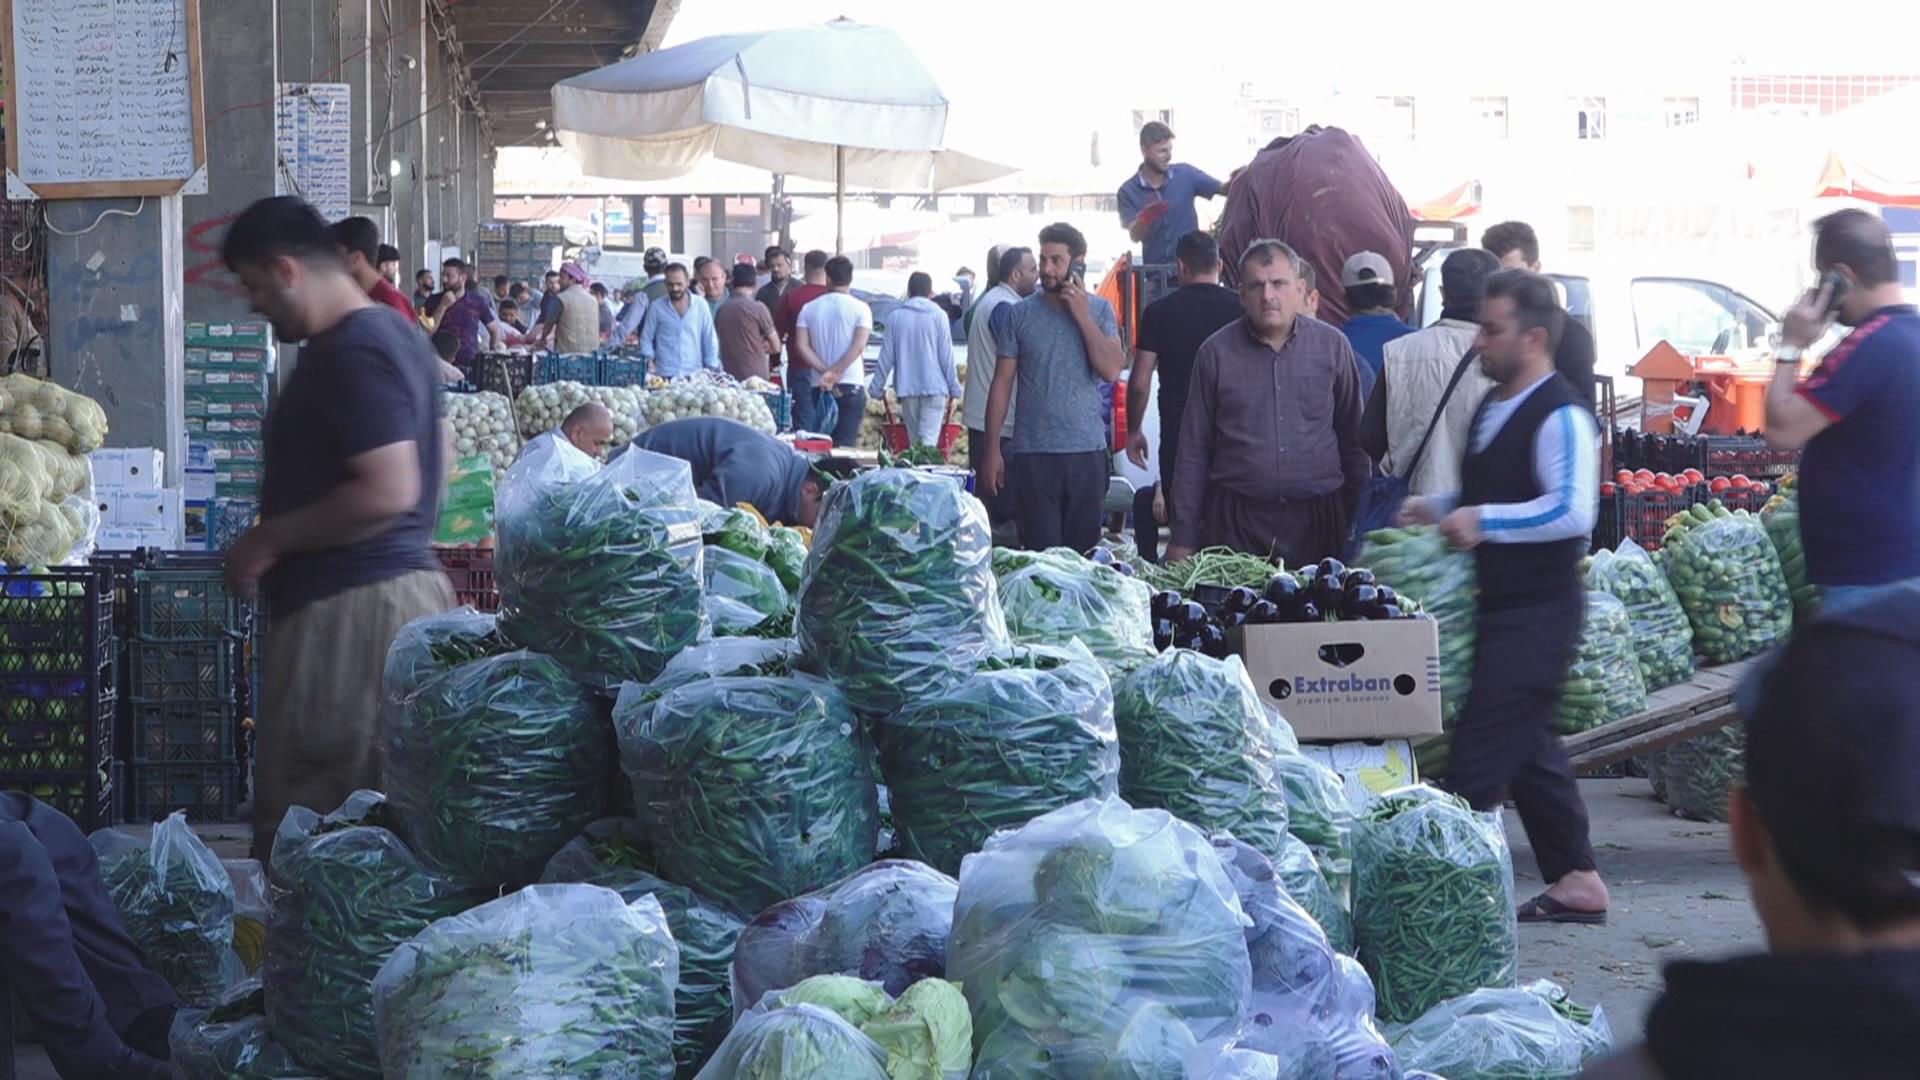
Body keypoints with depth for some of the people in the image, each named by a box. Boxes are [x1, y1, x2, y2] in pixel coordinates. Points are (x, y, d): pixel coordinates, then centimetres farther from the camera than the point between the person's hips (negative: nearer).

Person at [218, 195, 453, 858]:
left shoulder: (350, 355, -17)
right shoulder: (395, 337, 15)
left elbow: (386, 491, -25)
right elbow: (427, 471, 24)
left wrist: (268, 541, -16)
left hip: (349, 605, -11)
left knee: (302, 823, -7)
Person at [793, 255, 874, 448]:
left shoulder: (809, 309, 7)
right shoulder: (860, 308, -2)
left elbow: (801, 346, -3)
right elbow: (858, 347, -13)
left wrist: (825, 372, -9)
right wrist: (834, 372, -14)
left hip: (820, 387, 3)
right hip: (851, 386, -3)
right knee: (845, 444, -7)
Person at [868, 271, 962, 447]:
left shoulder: (895, 317, 4)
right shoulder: (938, 316, -1)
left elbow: (887, 356, 4)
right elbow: (947, 356, -2)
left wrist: (877, 386, 12)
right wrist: (954, 389, 3)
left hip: (906, 388, 2)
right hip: (934, 386, -2)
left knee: (914, 440, 13)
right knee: (928, 440, -9)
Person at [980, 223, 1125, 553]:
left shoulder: (1100, 310, 5)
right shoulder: (1020, 314, 3)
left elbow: (1112, 370, -8)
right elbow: (1002, 384, 4)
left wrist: (1081, 315, -10)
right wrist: (992, 451, -1)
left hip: (1087, 453, 1)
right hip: (1033, 454, -1)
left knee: (1084, 551, 7)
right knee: (1040, 553, -3)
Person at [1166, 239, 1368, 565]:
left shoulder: (1332, 346, 5)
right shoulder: (1216, 352, 4)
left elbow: (1354, 442, 11)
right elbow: (1193, 452, 7)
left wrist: (1359, 522, 7)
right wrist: (1183, 538, 3)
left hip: (1318, 521, 1)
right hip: (1234, 522, -1)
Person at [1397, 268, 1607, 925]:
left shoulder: (1560, 416, -16)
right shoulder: (1492, 408, 15)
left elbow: (1572, 511, -27)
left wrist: (1484, 520, -24)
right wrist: (1439, 508, 13)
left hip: (1538, 608, -10)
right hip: (1500, 602, 10)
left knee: (1481, 751, -9)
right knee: (1527, 746, 14)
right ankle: (1576, 880, 22)